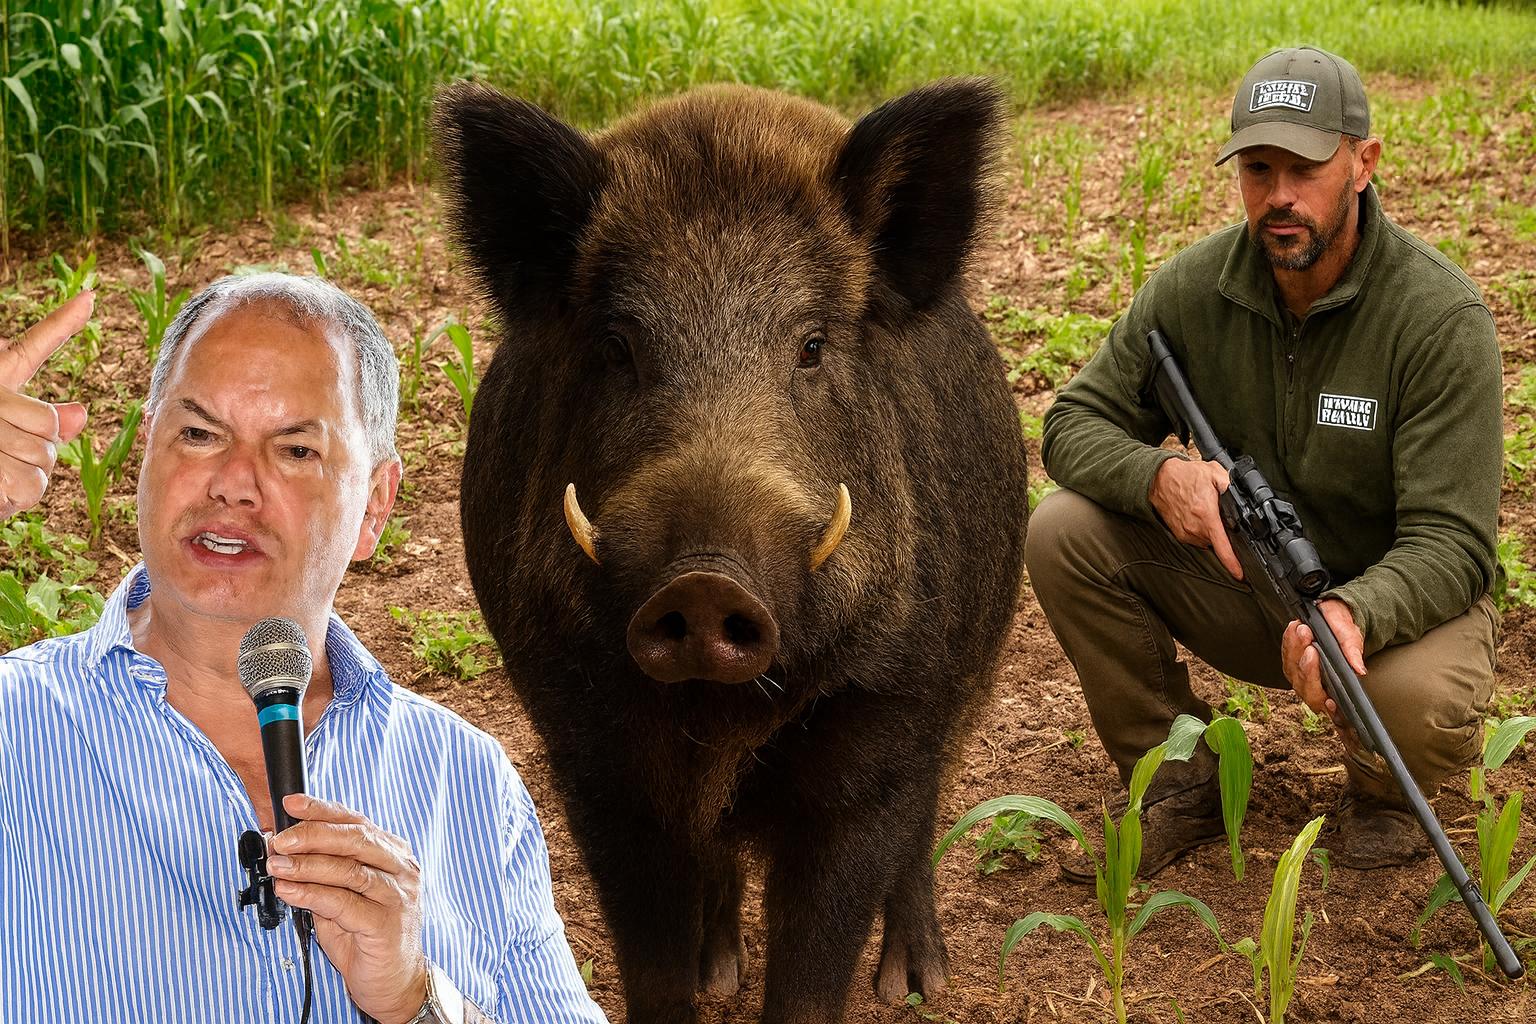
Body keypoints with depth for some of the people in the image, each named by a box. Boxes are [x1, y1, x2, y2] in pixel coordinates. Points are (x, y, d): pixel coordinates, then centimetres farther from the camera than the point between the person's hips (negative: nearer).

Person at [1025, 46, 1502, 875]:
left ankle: (1379, 786, 5)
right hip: (1243, 581, 4)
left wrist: (1352, 612, -47)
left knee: (1425, 703, -37)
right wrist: (1158, 474, -28)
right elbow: (1074, 425, -4)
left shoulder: (1439, 316, -22)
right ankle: (1179, 781, 0)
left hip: (1391, 594, -4)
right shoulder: (1196, 287, -10)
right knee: (1064, 532, -17)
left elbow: (1450, 542, -25)